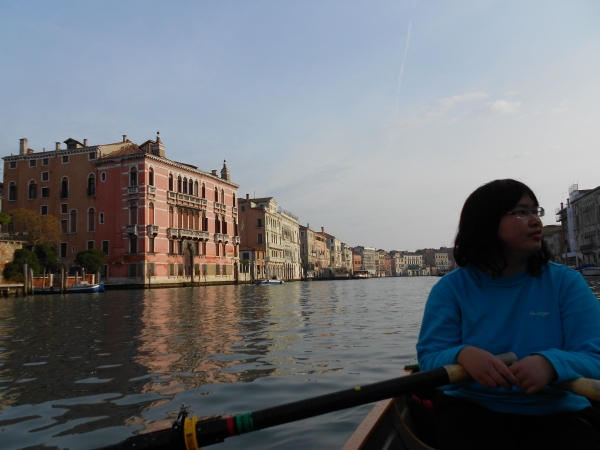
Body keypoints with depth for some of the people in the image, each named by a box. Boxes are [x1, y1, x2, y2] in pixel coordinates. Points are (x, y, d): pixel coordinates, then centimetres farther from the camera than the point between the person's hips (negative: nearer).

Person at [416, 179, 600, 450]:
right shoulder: (451, 288, -2)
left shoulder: (566, 283, 1)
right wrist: (462, 356, -31)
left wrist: (551, 364, -30)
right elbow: (429, 359, -8)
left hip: (556, 414, 2)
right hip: (472, 409, -2)